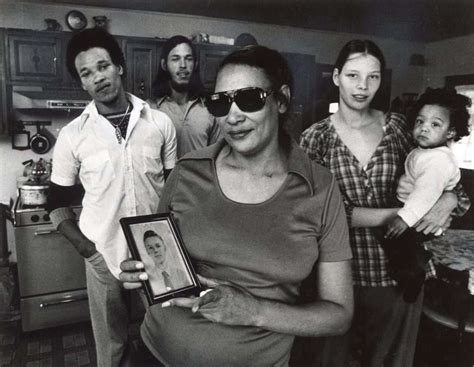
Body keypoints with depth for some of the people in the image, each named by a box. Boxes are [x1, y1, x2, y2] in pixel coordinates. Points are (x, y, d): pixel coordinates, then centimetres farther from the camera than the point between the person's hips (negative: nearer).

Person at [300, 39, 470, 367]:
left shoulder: (398, 127, 1)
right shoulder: (316, 137, -6)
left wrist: (449, 200, -12)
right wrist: (398, 215, -19)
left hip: (399, 269, 2)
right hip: (340, 272, -2)